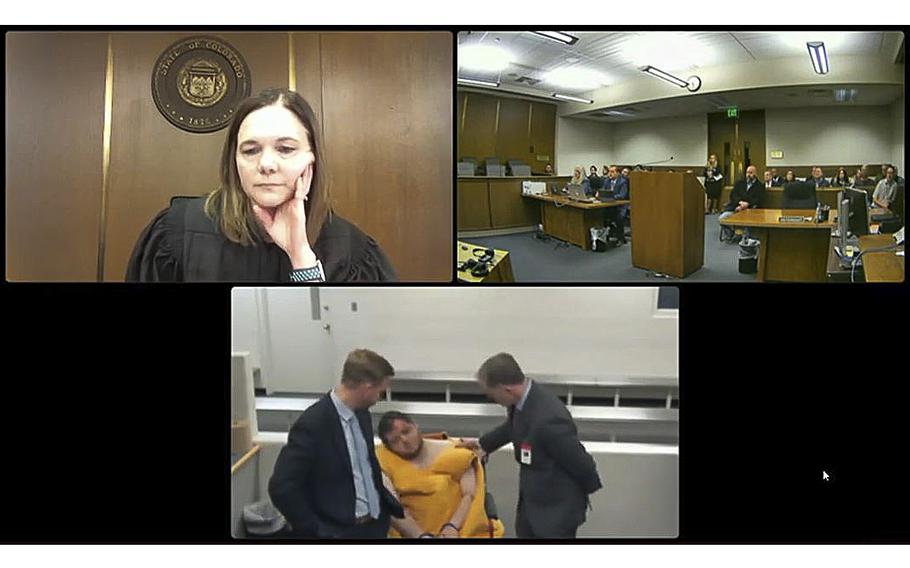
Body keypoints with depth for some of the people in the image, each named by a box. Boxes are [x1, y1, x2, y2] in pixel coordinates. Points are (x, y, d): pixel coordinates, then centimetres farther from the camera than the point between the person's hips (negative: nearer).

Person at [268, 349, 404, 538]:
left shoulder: (361, 413, 4)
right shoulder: (312, 424, -20)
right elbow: (281, 487, -20)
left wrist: (393, 505, 7)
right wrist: (318, 531, -15)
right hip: (342, 531, -7)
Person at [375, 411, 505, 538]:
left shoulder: (453, 453, 2)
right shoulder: (383, 463, -1)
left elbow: (471, 494, -5)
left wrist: (452, 526, -21)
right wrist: (422, 536, -23)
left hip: (461, 531, 1)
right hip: (411, 534, 0)